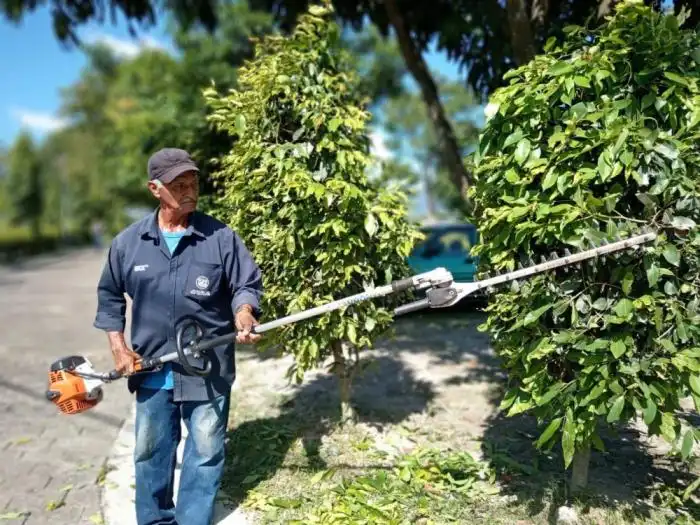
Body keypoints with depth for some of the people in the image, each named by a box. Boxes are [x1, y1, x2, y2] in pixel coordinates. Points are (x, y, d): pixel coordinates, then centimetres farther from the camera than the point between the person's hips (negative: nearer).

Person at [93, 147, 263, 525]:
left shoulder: (221, 237, -8)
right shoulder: (128, 242, -1)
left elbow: (247, 284, -4)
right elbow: (109, 295, 10)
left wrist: (243, 312, -25)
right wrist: (117, 345, 3)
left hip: (209, 367, -2)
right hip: (152, 368, 2)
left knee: (205, 453, 11)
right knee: (150, 452, 19)